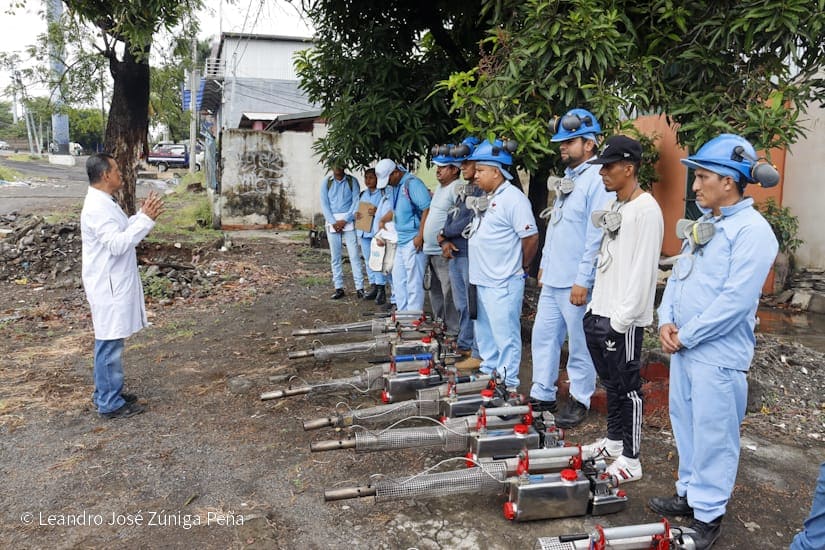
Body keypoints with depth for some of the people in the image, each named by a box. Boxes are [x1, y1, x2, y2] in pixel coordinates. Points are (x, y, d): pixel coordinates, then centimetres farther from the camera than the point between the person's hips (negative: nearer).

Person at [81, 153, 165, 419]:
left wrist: (142, 215, 10)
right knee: (110, 344, -1)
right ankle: (110, 403, 10)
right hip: (108, 287, -11)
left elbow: (121, 232, 21)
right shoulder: (97, 208, -21)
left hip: (115, 284, 11)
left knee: (110, 342, 18)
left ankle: (106, 393, 31)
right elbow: (118, 244, -28)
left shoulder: (103, 203, 11)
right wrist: (146, 219, -27)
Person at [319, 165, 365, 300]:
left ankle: (359, 287, -4)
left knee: (354, 255, -6)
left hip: (348, 221, -2)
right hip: (332, 221, 2)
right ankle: (339, 288, 9)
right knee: (335, 257, 4)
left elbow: (356, 202, -1)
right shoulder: (326, 182, 7)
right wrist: (333, 222, -7)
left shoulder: (352, 181, 4)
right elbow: (324, 204, 4)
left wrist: (345, 220, -10)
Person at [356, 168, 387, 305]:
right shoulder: (363, 194, 16)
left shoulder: (383, 193, -4)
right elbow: (358, 208, 24)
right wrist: (356, 214, 2)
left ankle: (381, 290, -7)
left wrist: (377, 212, -22)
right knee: (368, 260, 11)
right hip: (364, 231, 7)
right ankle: (373, 287, 20)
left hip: (377, 230, -7)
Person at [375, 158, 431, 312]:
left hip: (414, 241, -10)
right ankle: (402, 313, 26)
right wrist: (383, 220, 16)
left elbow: (427, 208, -21)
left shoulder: (412, 183, -14)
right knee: (398, 278, 15)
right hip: (401, 241, 10)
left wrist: (420, 236, -22)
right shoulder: (394, 187, 15)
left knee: (414, 281, -3)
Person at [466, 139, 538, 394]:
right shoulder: (485, 198, 12)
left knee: (505, 334, -3)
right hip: (482, 279, 10)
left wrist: (521, 267, -4)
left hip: (503, 283, -10)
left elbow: (531, 238, -16)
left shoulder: (513, 198, -16)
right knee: (484, 331, 21)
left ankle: (510, 385, 7)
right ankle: (488, 371, 37)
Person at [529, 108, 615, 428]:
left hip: (576, 282, -9)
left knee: (579, 344, 4)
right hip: (552, 279, 9)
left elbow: (596, 236, -19)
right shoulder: (566, 179, 15)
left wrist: (583, 281, -20)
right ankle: (542, 395, 26)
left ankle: (580, 400, 20)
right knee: (543, 335, 14)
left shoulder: (597, 181, -14)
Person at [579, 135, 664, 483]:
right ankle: (614, 440, 35)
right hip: (599, 314, 9)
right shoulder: (613, 207, 13)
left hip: (623, 320, -9)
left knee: (628, 388, 1)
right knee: (610, 383, 19)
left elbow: (643, 271, -20)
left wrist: (621, 319, -20)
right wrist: (595, 307, 16)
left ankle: (631, 460, 13)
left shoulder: (646, 210, -15)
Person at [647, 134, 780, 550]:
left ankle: (707, 515, 17)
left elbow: (736, 299, -21)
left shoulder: (752, 230, -15)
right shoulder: (701, 224, 12)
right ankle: (689, 493, 34)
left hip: (717, 354, -8)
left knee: (713, 435, 3)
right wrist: (667, 322, 0)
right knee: (685, 423, 18)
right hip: (683, 347, 8)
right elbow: (678, 274, 15)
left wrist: (686, 337, -15)